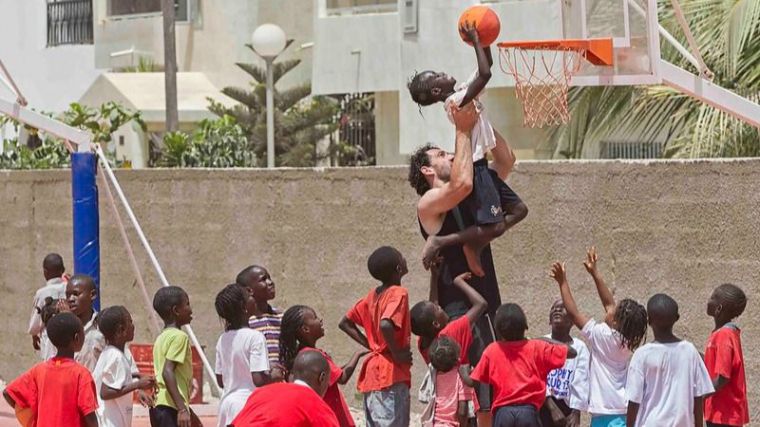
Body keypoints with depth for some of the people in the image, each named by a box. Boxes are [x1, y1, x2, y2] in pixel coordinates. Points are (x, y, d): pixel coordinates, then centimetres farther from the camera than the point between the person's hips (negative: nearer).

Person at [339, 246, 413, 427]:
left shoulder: (373, 295, 12)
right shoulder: (399, 293, -12)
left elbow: (345, 323, 18)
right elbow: (385, 325, -29)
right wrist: (397, 354, -16)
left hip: (372, 372, 9)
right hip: (391, 373, -9)